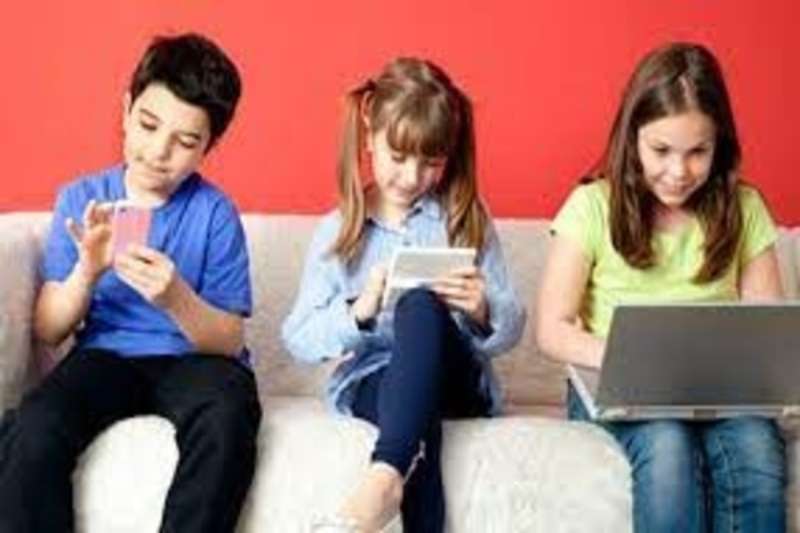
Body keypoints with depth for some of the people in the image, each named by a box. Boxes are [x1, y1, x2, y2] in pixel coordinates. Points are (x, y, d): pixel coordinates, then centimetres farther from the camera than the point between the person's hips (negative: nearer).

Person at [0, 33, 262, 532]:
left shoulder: (215, 212, -4)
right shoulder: (80, 198, 3)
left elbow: (228, 342, -6)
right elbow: (48, 331, 2)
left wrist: (175, 297, -25)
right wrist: (87, 271, -18)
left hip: (191, 360, -1)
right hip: (105, 356, 2)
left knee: (227, 419, -36)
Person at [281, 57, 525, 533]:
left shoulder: (467, 221, 7)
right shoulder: (339, 230, 6)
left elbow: (510, 330, 7)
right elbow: (299, 338, 0)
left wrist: (483, 312, -18)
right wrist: (357, 311, -20)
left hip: (456, 382, 1)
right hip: (370, 381, 0)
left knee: (421, 305, -36)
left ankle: (387, 475, -48)